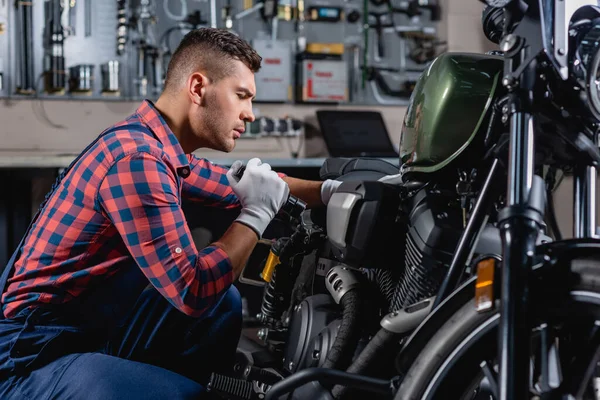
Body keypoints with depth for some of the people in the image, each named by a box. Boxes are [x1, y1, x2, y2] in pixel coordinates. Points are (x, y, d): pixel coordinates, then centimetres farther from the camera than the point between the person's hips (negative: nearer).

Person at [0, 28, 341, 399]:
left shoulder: (163, 149, 5)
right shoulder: (137, 159, -24)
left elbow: (237, 186, 23)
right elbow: (192, 291, -25)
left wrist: (328, 190, 14)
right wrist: (257, 214, -15)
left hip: (91, 326, 10)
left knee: (224, 301, 11)